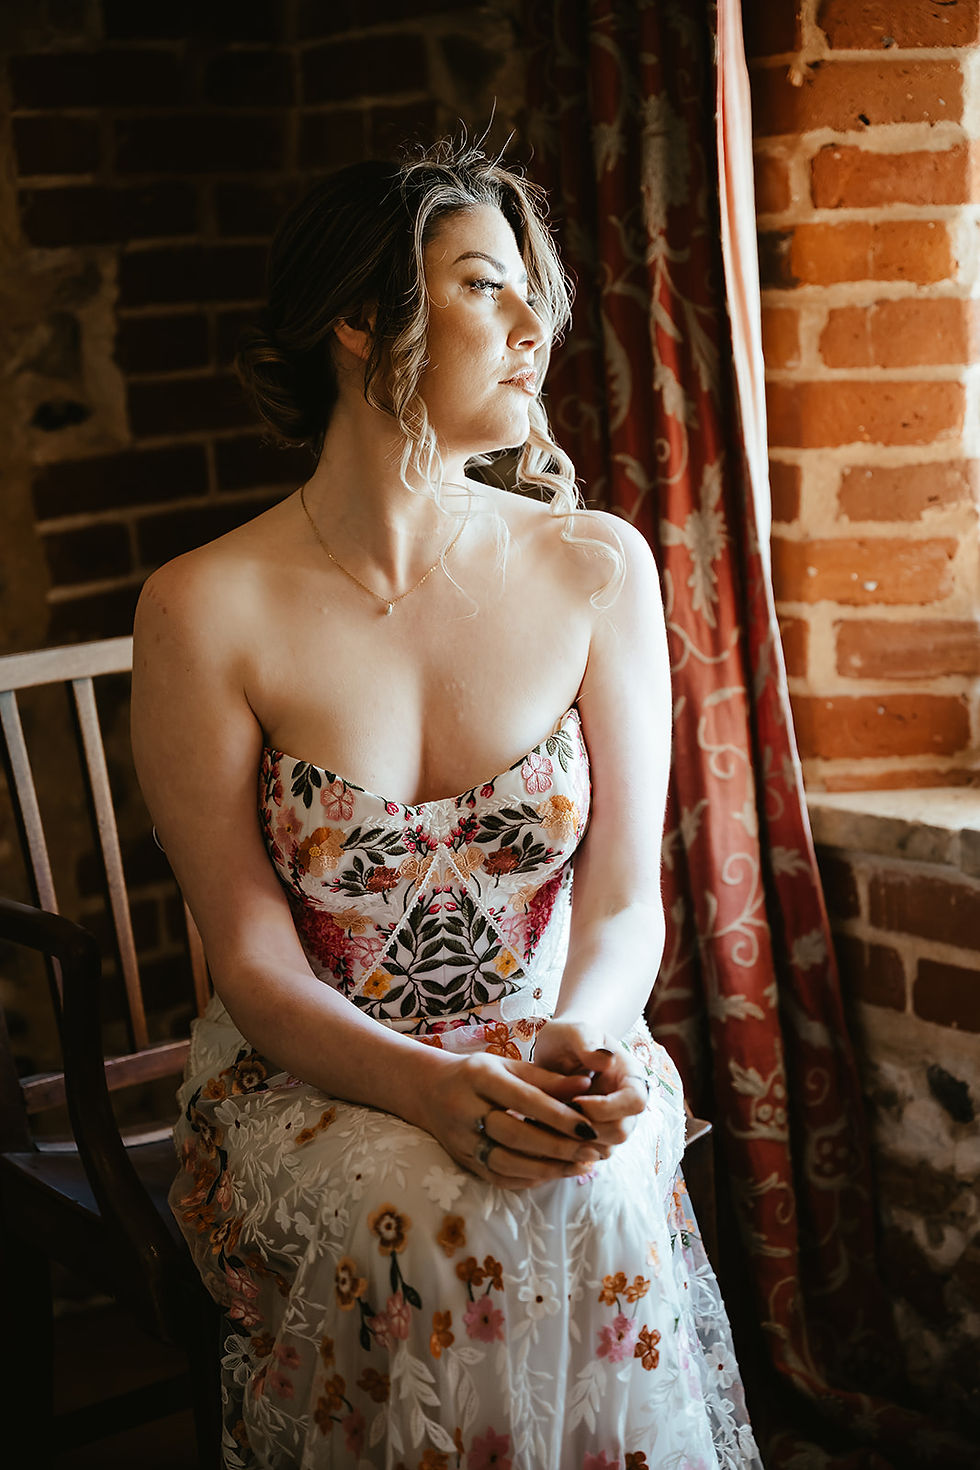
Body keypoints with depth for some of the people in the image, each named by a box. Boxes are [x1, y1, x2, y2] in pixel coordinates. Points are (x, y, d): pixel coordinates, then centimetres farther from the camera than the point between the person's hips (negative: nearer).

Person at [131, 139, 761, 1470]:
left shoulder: (598, 570, -3)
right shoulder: (208, 608, -10)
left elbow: (625, 897, -2)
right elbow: (254, 962, -9)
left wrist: (586, 1041, -24)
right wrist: (438, 1093, -26)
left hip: (547, 1065, 2)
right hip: (309, 1084, -1)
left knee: (587, 1201, -29)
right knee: (435, 1220, -30)